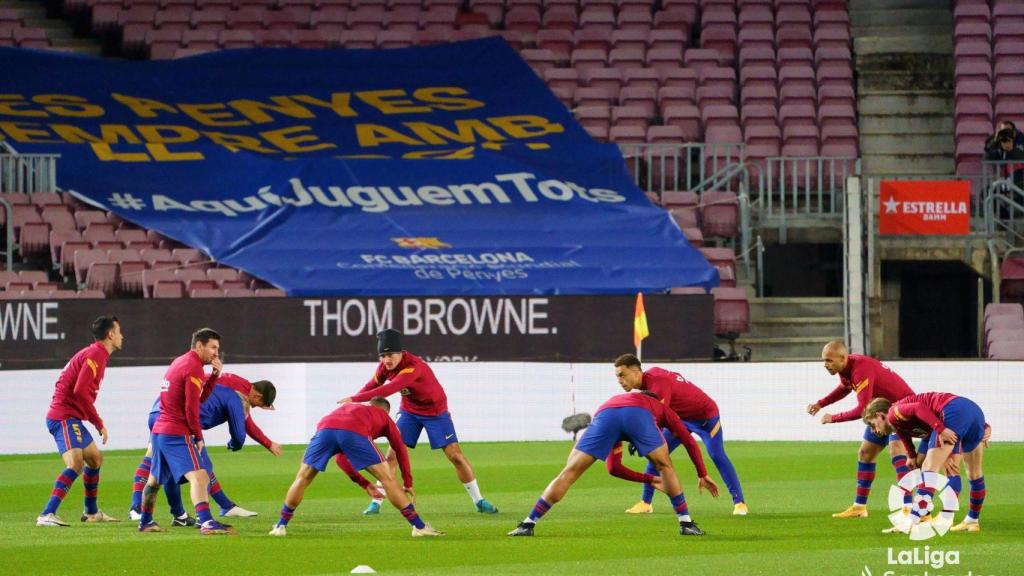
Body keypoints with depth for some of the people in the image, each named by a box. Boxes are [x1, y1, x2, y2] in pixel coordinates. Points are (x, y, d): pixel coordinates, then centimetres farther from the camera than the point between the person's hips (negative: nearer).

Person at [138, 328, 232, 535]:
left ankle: (145, 522, 37)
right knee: (198, 476, -21)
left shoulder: (179, 362, 18)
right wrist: (198, 437, -7)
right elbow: (191, 407, -15)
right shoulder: (193, 367, -12)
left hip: (159, 430, 10)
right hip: (177, 433, -10)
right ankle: (206, 522, -36)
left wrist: (214, 375, 5)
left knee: (155, 479, 24)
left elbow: (200, 397, 18)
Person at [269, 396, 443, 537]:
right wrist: (408, 484, 40)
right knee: (388, 479, 8)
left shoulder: (346, 408, 47)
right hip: (355, 434, -3)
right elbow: (400, 450, 31)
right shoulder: (384, 416, 36)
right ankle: (419, 526, 7)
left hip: (325, 429, 3)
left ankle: (281, 526, 23)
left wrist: (366, 485, 47)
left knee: (303, 479, 23)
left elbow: (342, 459, 47)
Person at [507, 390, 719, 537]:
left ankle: (528, 524, 5)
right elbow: (689, 442, 34)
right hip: (637, 413, -2)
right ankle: (686, 523, 21)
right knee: (665, 466, 22)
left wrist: (651, 479, 51)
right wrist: (703, 475, 44)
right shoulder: (661, 408, 43)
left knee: (569, 473, 8)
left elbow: (613, 467, 47)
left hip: (604, 415, 2)